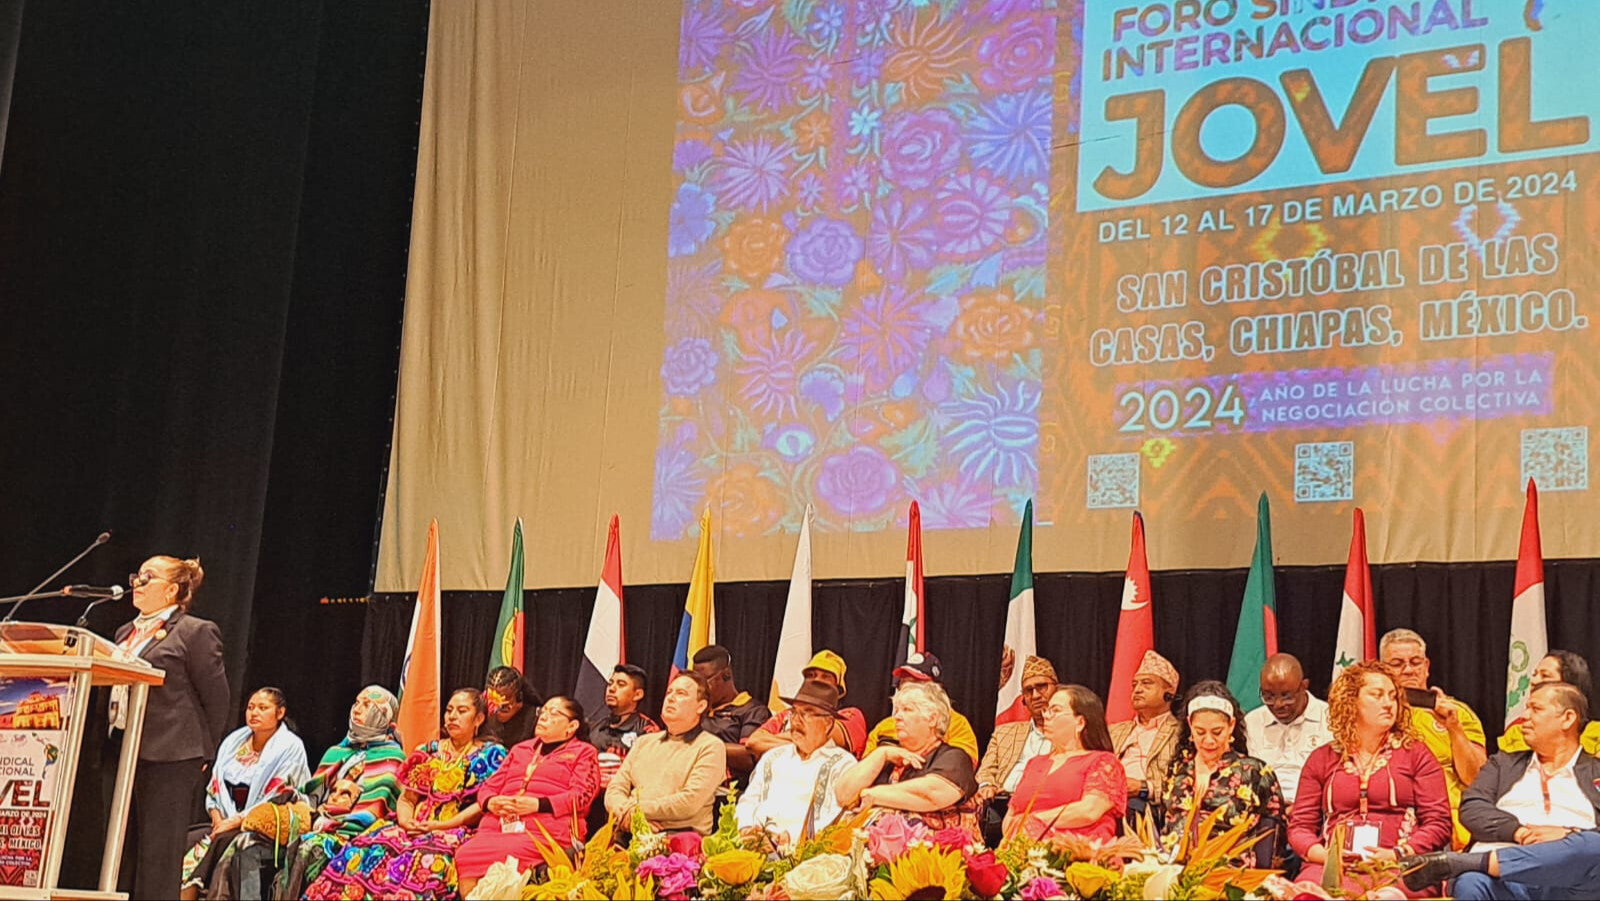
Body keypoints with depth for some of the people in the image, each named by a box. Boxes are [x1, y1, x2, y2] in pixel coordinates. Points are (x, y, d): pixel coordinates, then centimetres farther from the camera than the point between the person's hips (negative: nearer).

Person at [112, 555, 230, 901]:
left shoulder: (197, 632, -5)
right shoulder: (127, 633, 19)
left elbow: (217, 698, -6)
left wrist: (202, 753, -4)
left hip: (170, 759, -8)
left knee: (158, 857, -5)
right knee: (130, 848, 11)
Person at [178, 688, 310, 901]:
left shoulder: (291, 747, -2)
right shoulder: (234, 740, 16)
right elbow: (214, 787, 16)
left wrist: (238, 820, -14)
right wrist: (217, 818, -3)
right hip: (226, 822, 5)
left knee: (224, 841, -33)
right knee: (189, 841, -22)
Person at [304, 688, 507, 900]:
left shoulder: (491, 754, 7)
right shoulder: (430, 751, 22)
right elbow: (406, 798, 18)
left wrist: (439, 826, -13)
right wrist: (406, 821, -5)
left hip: (455, 833, -5)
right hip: (414, 829, 5)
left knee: (422, 859, -39)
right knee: (363, 849, -24)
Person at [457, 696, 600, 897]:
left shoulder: (583, 752, 16)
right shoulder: (520, 750, 32)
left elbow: (581, 795, 0)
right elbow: (489, 787, 27)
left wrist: (538, 804, -14)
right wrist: (491, 802, 1)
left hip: (545, 827, -5)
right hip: (499, 825, 5)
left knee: (506, 856, -36)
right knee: (466, 855, -27)